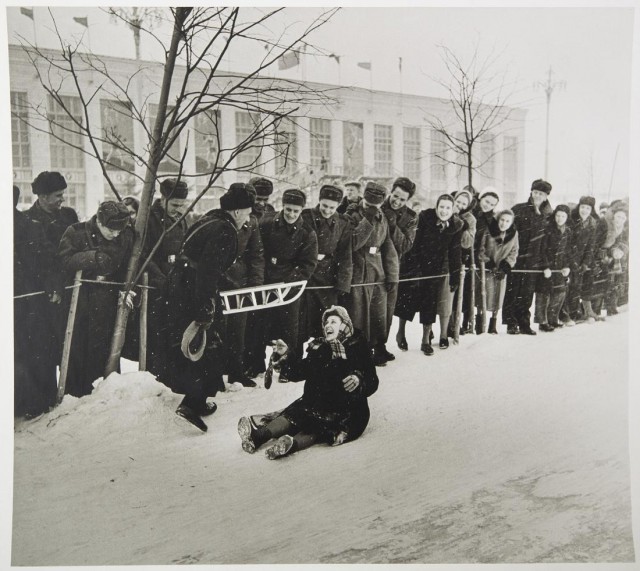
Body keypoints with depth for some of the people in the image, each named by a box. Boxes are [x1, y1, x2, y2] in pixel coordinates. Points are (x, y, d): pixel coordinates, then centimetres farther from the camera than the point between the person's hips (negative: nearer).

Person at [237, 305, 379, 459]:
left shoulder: (358, 348, 4)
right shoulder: (319, 347, 17)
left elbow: (372, 383, -3)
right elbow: (298, 372, 12)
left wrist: (359, 380, -25)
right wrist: (286, 355, -4)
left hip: (348, 408, -4)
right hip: (317, 400, 4)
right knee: (295, 413, -26)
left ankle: (292, 443, -61)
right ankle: (259, 435, -48)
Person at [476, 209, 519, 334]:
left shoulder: (513, 234, 0)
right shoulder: (488, 230, -11)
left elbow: (513, 252, 5)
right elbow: (480, 248, -6)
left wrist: (506, 265, -9)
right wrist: (486, 262, -13)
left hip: (501, 269, 3)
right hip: (486, 268, -3)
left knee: (497, 298, 5)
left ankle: (493, 325, 19)